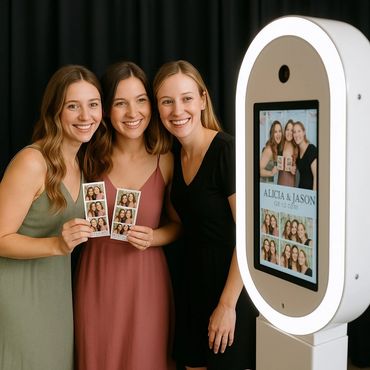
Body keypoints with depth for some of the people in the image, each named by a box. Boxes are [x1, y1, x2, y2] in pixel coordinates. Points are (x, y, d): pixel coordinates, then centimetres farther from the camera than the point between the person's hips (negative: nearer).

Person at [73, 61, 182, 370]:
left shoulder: (165, 160, -5)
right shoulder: (93, 157, -2)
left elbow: (178, 223, 5)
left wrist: (153, 237, -13)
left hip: (146, 277, -1)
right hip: (97, 275, 1)